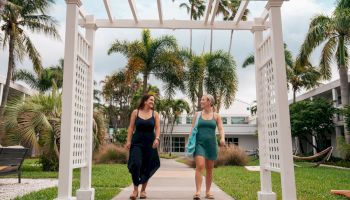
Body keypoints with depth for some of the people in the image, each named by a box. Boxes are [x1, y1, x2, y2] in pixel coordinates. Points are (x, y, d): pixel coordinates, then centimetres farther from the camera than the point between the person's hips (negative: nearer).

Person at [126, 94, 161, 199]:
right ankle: (135, 189, 0)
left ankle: (143, 190, 21)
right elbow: (131, 127, 3)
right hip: (137, 142, -1)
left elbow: (157, 128, 2)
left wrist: (157, 138, -15)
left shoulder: (155, 114, 6)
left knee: (147, 167, 5)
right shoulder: (135, 112, 3)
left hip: (150, 143, 2)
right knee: (135, 164, -15)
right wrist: (128, 140, -4)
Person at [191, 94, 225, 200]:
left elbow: (221, 129, -1)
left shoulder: (216, 116, 7)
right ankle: (198, 191, -17)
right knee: (199, 166, -16)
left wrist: (222, 138, -21)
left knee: (209, 169, 8)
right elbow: (193, 129, 6)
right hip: (199, 143, -1)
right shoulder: (197, 114, 8)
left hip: (211, 144, 1)